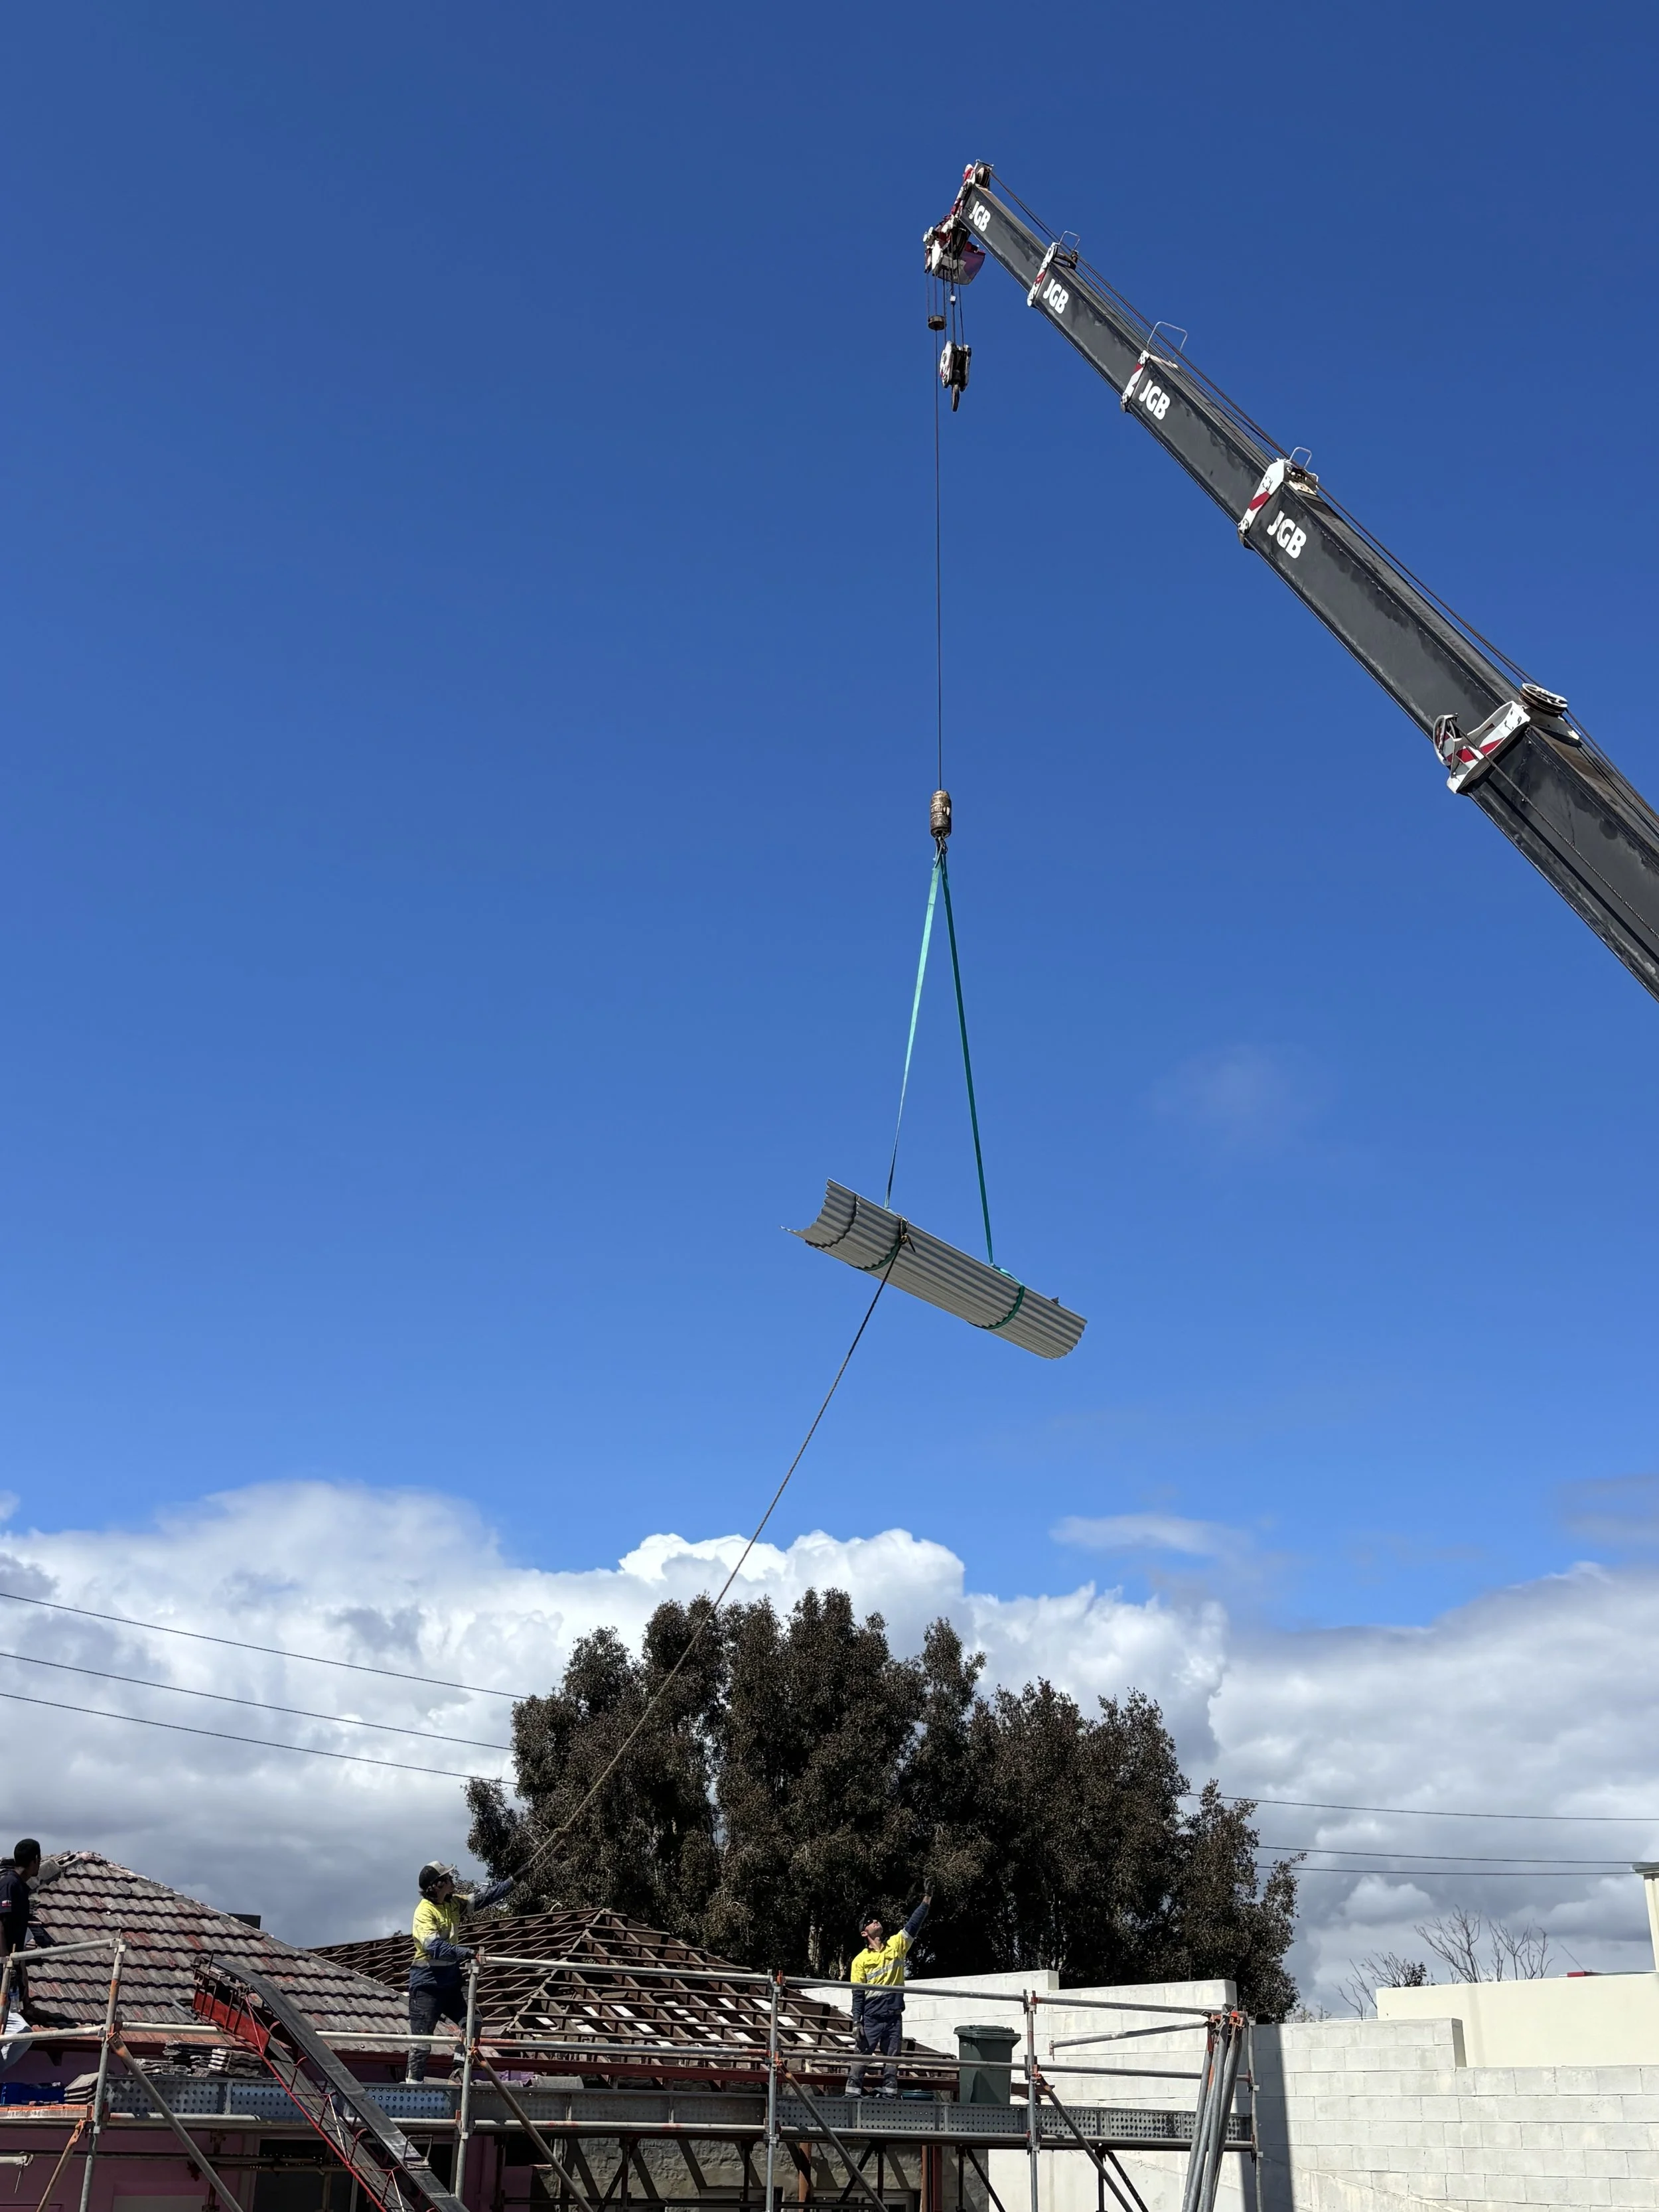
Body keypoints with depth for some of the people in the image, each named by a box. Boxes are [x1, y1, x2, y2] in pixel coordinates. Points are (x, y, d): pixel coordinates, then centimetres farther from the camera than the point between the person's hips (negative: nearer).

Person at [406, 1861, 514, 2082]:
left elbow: (483, 1898, 13)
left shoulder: (454, 1903, 6)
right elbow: (433, 1946, -32)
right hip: (428, 1981, -8)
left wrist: (512, 1881, 8)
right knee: (421, 2036, -2)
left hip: (451, 1977, 8)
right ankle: (414, 2081, 9)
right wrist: (463, 1952, -43)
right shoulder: (425, 1911, -19)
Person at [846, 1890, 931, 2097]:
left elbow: (913, 1924, -1)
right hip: (871, 2018, -2)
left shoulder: (896, 1945, 8)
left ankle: (889, 2095, 10)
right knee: (861, 2057, -3)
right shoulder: (860, 1960, 3)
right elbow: (857, 1994, 1)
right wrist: (856, 2022, -5)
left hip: (894, 2017, 2)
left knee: (892, 2060, 5)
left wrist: (928, 1898, -11)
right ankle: (852, 2094, 0)